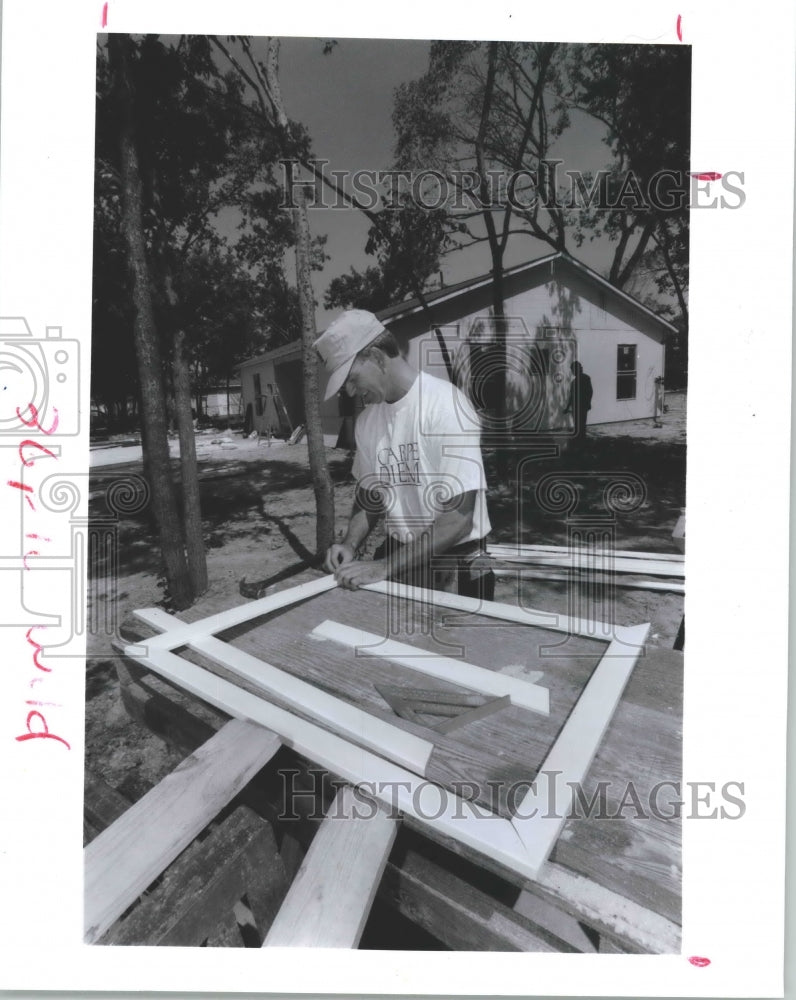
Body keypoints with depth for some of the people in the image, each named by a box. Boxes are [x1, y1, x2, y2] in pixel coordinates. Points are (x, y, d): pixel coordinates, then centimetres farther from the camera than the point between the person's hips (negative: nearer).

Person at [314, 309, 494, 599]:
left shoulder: (445, 404, -18)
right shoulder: (367, 420, 1)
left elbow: (458, 519, -21)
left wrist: (384, 567, -22)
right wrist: (350, 545, -5)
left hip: (456, 565, -4)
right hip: (398, 555, 5)